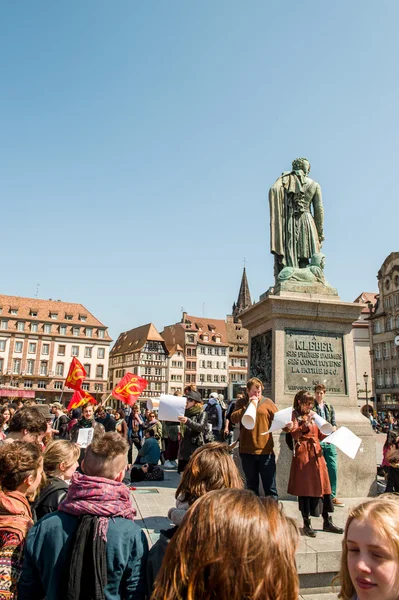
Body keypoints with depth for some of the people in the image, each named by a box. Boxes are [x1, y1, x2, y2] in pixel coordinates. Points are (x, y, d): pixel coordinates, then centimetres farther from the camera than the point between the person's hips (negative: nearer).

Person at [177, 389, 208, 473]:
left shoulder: (202, 413, -2)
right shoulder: (185, 413, 15)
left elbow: (201, 427, -19)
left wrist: (188, 421, -35)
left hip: (195, 450, -6)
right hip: (183, 450, 6)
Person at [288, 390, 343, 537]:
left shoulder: (313, 414, 14)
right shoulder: (294, 414, -2)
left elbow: (320, 434, 16)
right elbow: (294, 434, -13)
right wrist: (306, 423, -23)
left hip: (316, 452, 5)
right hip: (302, 453, -5)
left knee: (322, 485, 7)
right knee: (305, 488, 0)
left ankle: (327, 521, 19)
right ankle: (306, 524, 11)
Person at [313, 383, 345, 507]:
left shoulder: (330, 407, 16)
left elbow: (334, 423, 12)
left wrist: (333, 429, -8)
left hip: (329, 442, 4)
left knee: (333, 468, 3)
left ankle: (332, 496, 13)